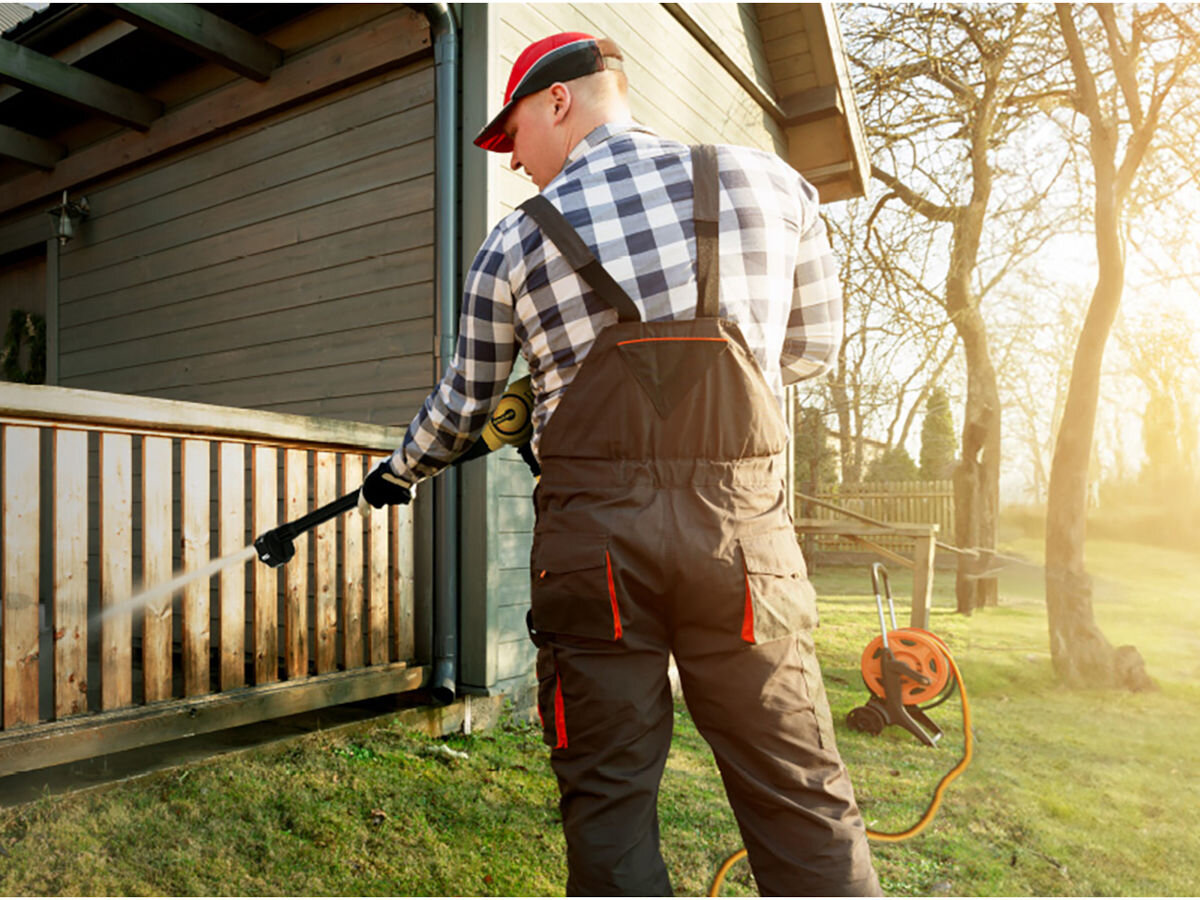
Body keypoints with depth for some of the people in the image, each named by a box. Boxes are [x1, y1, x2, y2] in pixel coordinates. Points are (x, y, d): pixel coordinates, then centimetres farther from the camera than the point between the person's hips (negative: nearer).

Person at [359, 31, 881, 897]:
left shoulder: (513, 244, 7)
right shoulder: (772, 183, 9)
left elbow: (463, 405, 17)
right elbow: (814, 345, 16)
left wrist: (398, 475, 36)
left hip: (593, 537, 0)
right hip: (743, 530, 1)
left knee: (609, 800, 12)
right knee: (803, 802, 9)